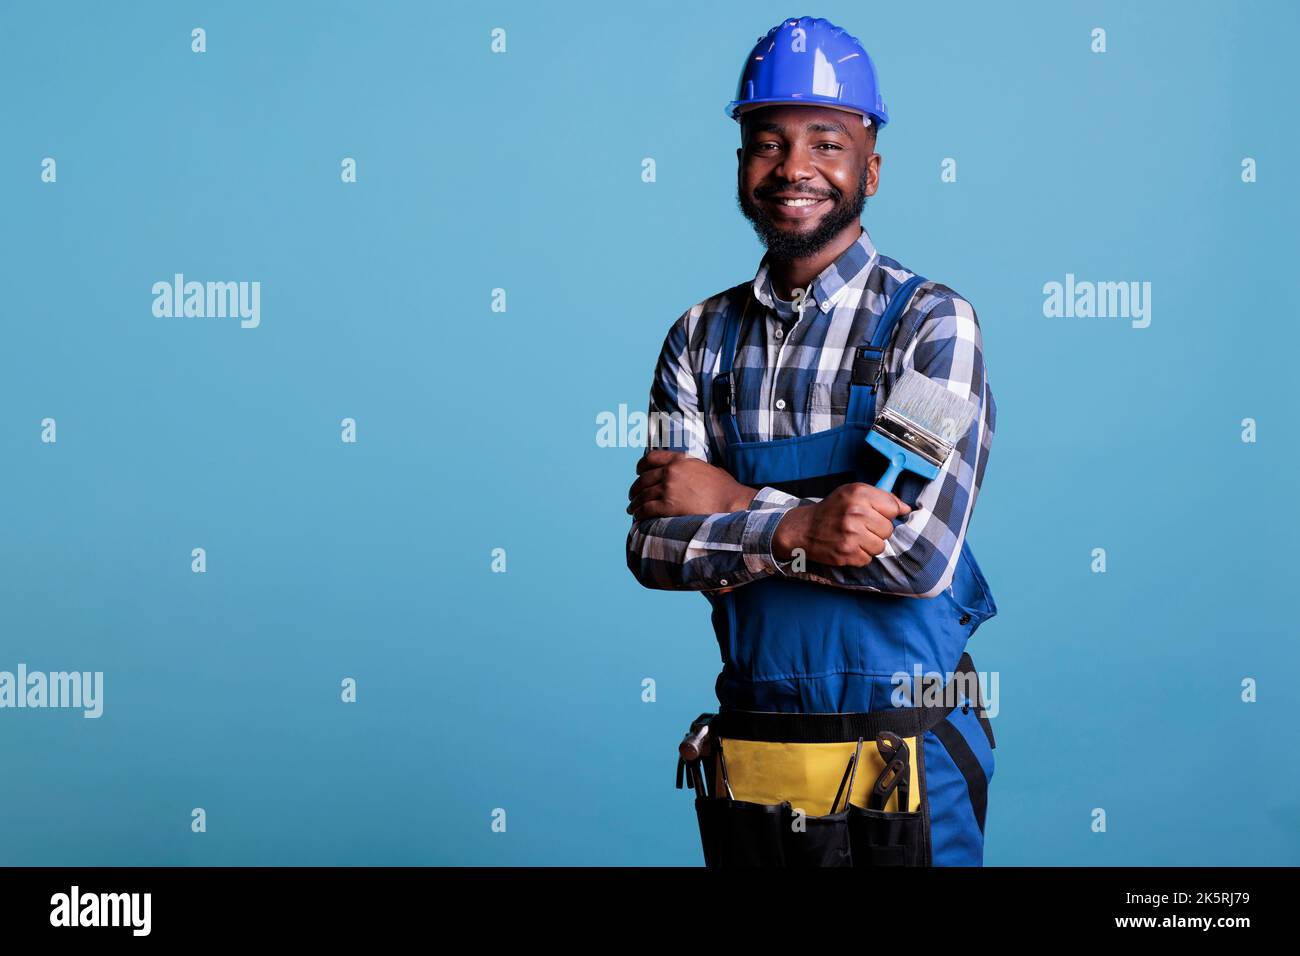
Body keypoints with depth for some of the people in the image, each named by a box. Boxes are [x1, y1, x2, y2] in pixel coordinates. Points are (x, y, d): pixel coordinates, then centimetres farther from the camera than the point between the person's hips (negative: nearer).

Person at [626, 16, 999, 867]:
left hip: (902, 764, -4)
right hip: (747, 750, 4)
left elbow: (921, 553, -19)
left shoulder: (933, 324, -9)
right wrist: (794, 527, -20)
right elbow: (651, 548, -3)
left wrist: (733, 506, -11)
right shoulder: (702, 337, 5)